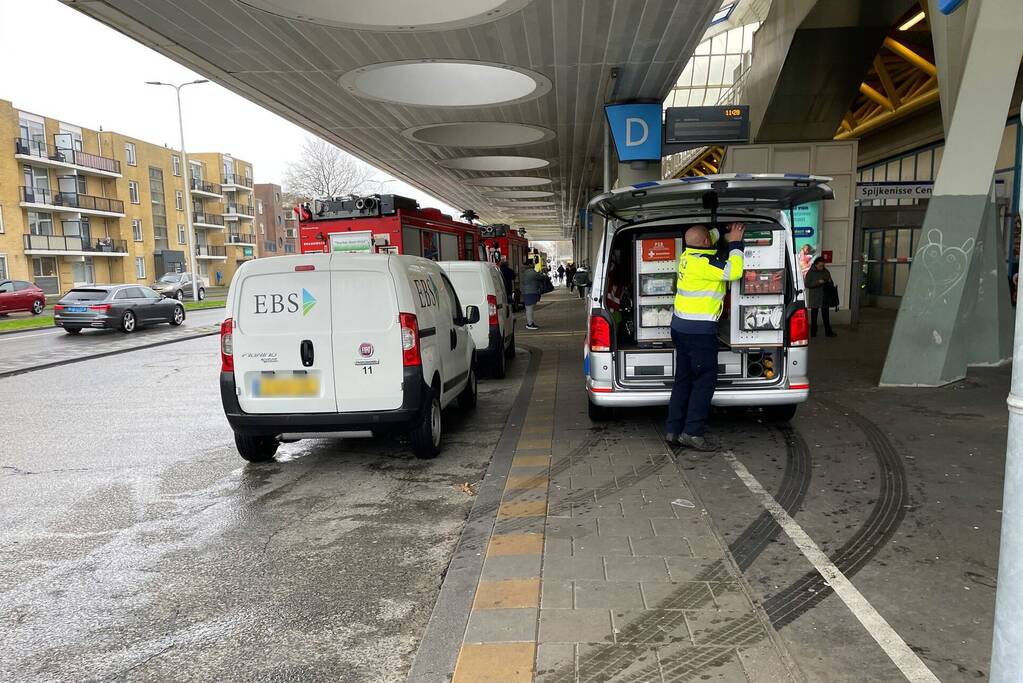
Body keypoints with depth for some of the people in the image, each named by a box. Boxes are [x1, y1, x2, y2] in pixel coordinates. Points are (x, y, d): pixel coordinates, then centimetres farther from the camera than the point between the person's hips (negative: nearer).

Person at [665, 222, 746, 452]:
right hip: (700, 330, -9)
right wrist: (735, 243, -9)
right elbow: (734, 272, -20)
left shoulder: (688, 255, 9)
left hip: (681, 327, 9)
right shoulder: (703, 262, -17)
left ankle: (673, 430, 11)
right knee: (706, 379, -2)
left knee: (683, 379, 11)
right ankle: (692, 432, -4)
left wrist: (726, 232, 20)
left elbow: (709, 239, 30)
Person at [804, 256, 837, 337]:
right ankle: (813, 332, 11)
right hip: (814, 298, -4)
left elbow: (831, 284, 18)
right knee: (814, 314, 3)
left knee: (826, 315, 7)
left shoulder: (826, 272, 8)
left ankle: (828, 331, 12)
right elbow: (807, 284, -12)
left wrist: (829, 281, -6)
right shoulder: (811, 273, -6)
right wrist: (818, 282, -21)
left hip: (825, 297, 4)